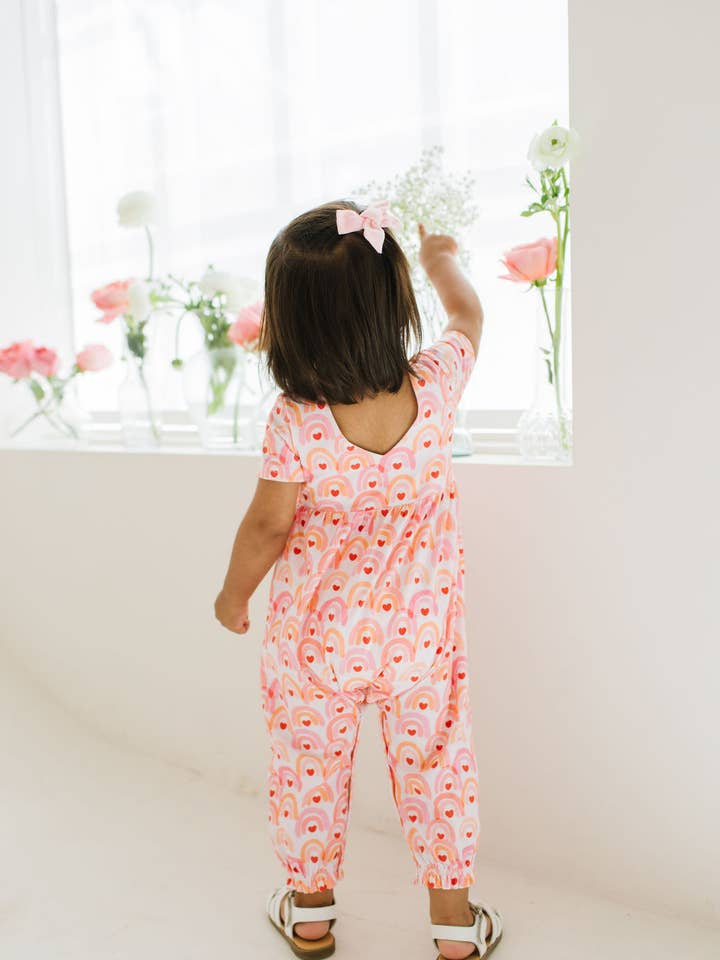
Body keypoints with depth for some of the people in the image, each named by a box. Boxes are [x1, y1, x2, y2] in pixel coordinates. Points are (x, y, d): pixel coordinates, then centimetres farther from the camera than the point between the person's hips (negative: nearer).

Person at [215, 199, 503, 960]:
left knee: (309, 770, 19)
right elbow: (468, 313, 6)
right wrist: (440, 258, 26)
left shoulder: (293, 421, -23)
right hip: (421, 634, 2)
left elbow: (267, 527, -12)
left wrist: (234, 592, 7)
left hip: (314, 640, -1)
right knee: (435, 768, 17)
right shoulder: (435, 385, -16)